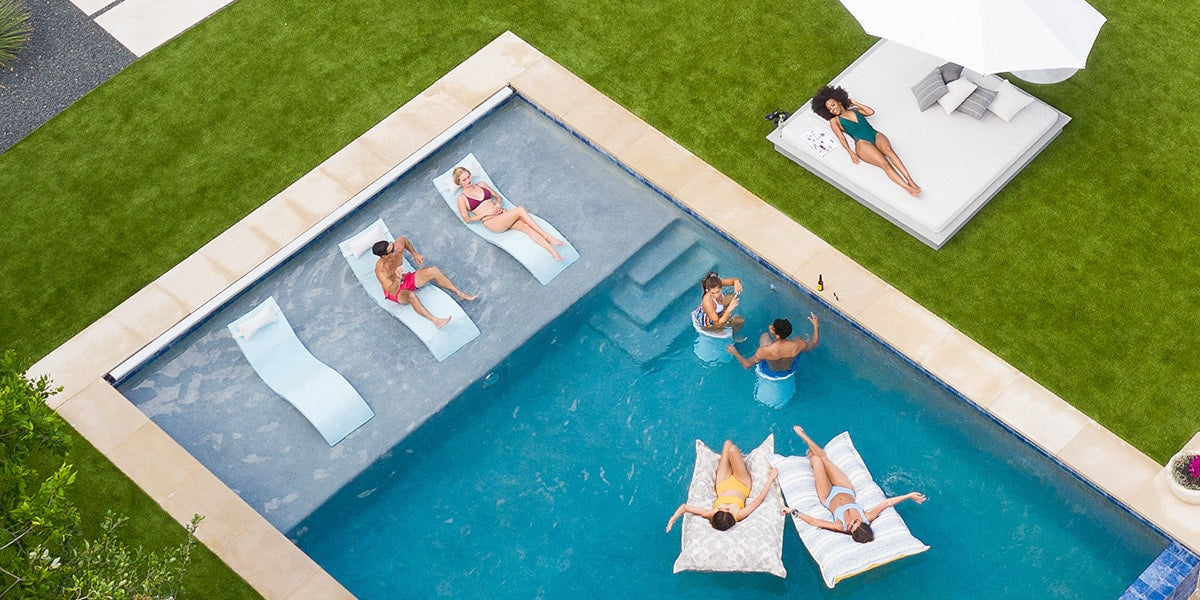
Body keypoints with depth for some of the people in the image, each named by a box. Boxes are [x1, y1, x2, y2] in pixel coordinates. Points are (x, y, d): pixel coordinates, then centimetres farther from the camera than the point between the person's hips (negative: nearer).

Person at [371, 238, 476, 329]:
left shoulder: (398, 246, -21)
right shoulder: (381, 270, -37)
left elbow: (404, 240, 6)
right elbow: (393, 292, -41)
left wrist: (415, 254, 1)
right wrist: (397, 279, -59)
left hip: (406, 280, 7)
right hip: (394, 290, -7)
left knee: (434, 271, -9)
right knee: (411, 295, -40)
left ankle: (460, 294, 4)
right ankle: (435, 320, -45)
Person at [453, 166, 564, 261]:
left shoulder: (481, 185, 17)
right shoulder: (462, 198, 2)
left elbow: (499, 197, 23)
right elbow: (467, 219, 0)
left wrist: (498, 204, 0)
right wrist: (485, 214, -9)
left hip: (502, 214, 5)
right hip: (491, 222, -5)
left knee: (526, 226, -24)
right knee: (520, 210, -28)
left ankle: (553, 251, -35)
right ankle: (547, 237, -26)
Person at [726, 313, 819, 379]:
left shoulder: (765, 351, -42)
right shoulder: (797, 345, -36)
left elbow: (746, 365, -28)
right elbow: (814, 343, -14)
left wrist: (734, 352, -13)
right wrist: (816, 326, -1)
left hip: (771, 372, -1)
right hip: (789, 370, 1)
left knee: (764, 336, 17)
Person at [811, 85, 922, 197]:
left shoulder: (855, 110, 30)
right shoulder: (834, 121, 18)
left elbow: (871, 112, 15)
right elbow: (841, 138, 5)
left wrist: (854, 103, 23)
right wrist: (850, 152, -11)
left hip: (875, 135, 3)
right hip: (862, 143, -3)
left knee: (888, 150, -33)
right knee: (885, 164, -29)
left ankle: (910, 180, -45)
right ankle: (908, 188, -44)